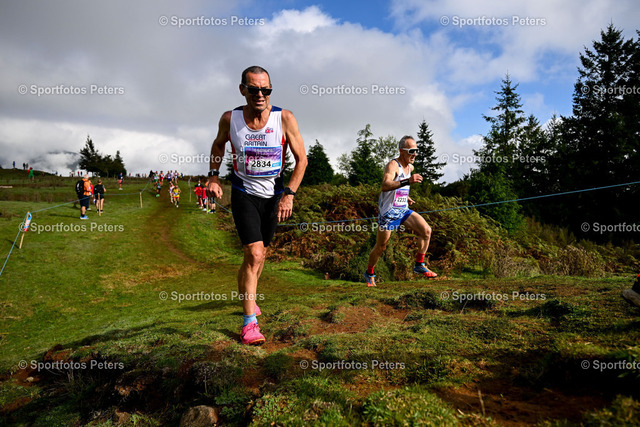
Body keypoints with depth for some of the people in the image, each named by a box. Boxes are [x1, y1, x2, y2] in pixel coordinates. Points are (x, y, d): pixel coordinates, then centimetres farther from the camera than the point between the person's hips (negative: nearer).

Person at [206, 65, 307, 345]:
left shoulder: (284, 118, -12)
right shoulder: (230, 119, -9)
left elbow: (301, 159, -5)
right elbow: (218, 144, 13)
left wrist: (289, 194, -12)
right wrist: (213, 175, 0)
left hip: (274, 194, 2)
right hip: (244, 193, -2)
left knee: (260, 253, 15)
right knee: (254, 254, -15)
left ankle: (248, 297, 42)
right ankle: (249, 323, -4)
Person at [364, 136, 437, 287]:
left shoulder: (410, 167, 9)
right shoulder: (393, 165, -17)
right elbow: (385, 186, -36)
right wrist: (408, 181, -46)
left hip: (403, 210, 7)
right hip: (388, 212, -7)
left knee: (426, 230, -8)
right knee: (381, 246, 3)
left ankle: (419, 266, 4)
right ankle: (369, 273, 25)